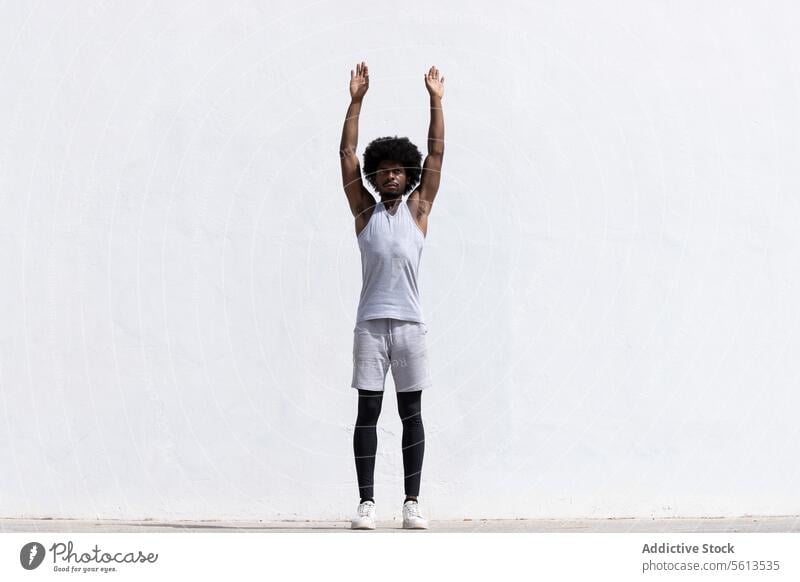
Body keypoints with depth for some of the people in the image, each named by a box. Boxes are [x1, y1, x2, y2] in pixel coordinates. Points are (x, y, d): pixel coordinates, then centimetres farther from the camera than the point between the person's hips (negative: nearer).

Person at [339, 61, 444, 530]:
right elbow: (347, 153, 6)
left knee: (411, 411, 2)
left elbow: (435, 155, 6)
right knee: (368, 410, 0)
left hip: (409, 322, 0)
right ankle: (367, 502, 2)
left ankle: (412, 502, 5)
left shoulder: (418, 208, 10)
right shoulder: (364, 209, 10)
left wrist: (436, 101, 3)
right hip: (370, 322, 0)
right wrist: (357, 100, 1)